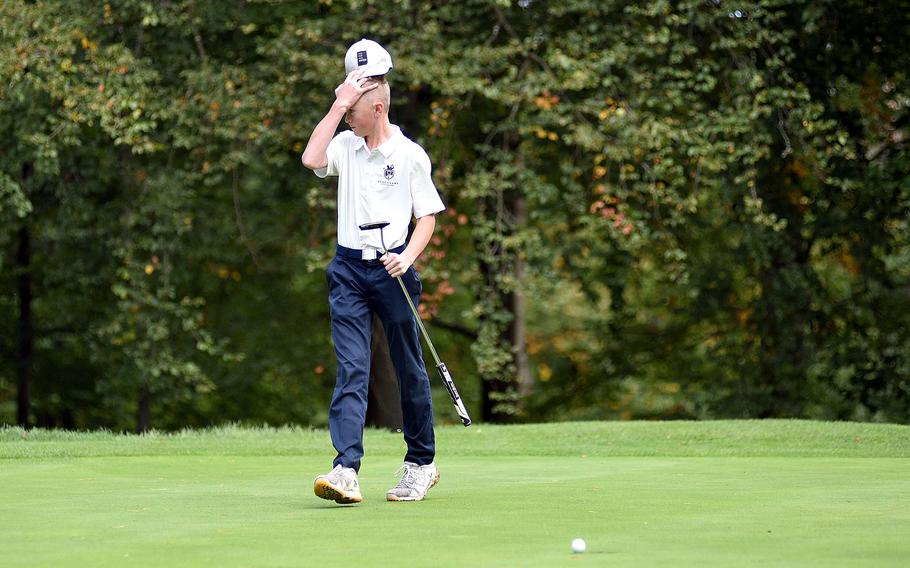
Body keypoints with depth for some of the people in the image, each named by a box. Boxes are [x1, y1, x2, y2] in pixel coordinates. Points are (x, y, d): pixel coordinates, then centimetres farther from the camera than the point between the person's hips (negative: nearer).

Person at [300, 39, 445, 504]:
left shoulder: (410, 154, 0)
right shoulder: (345, 145, 7)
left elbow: (427, 216, 2)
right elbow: (311, 158, -14)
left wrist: (409, 256, -15)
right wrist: (337, 105, -10)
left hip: (393, 269, -2)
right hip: (349, 269, 2)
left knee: (410, 369, 7)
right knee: (351, 370, -9)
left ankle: (421, 464, 22)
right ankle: (346, 470, -20)